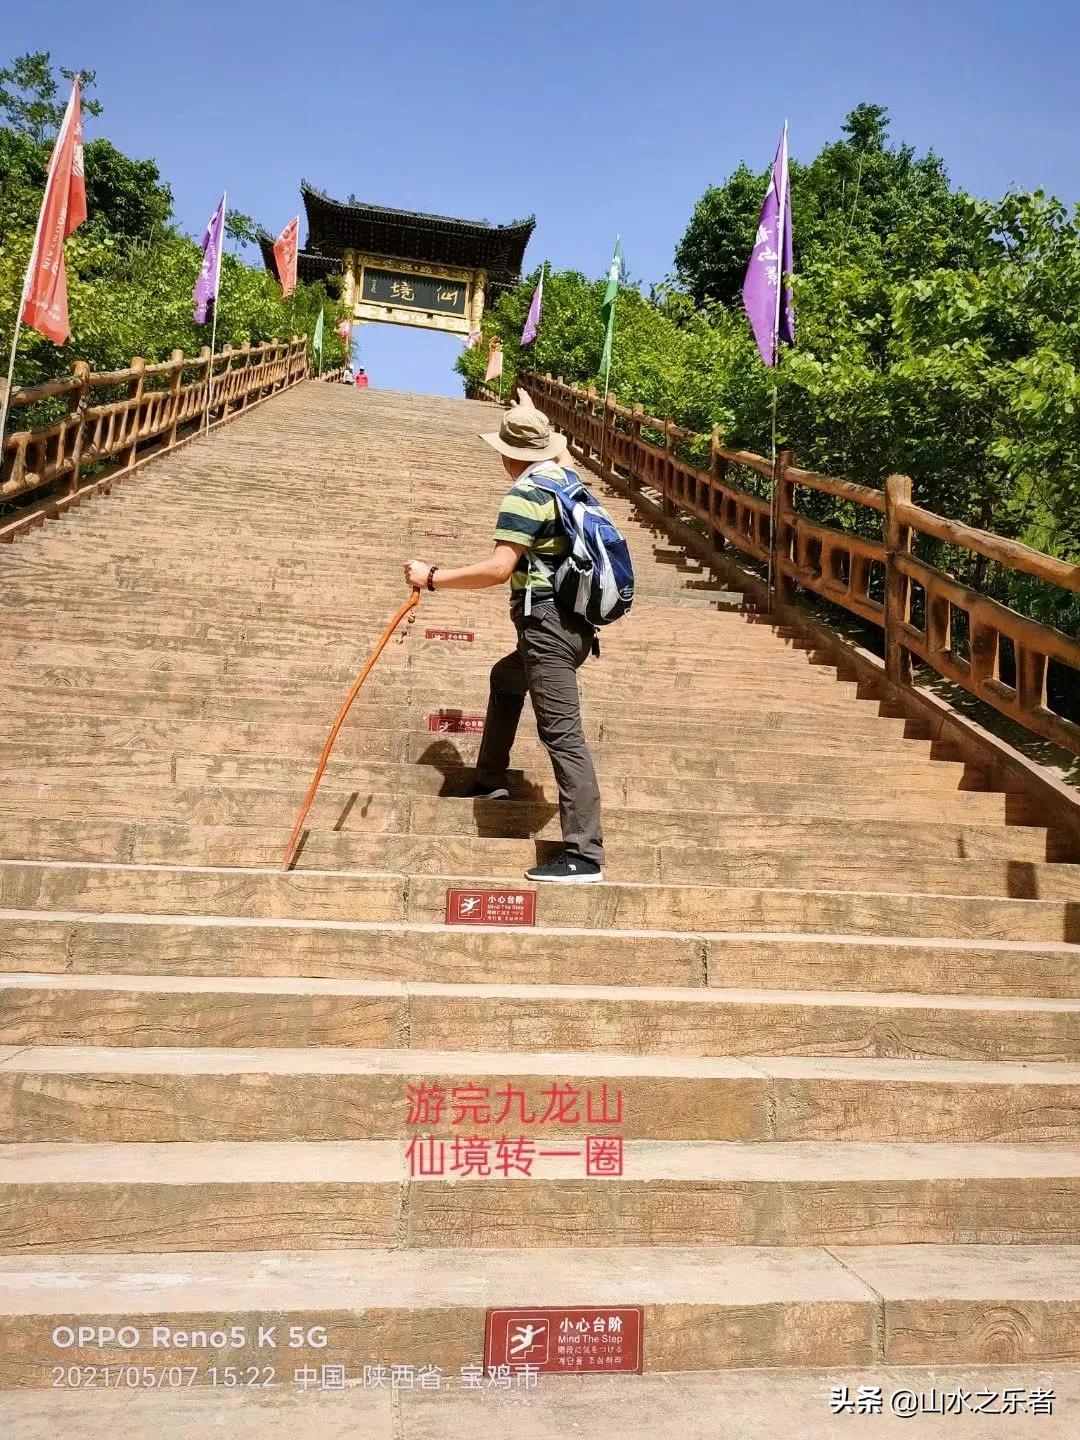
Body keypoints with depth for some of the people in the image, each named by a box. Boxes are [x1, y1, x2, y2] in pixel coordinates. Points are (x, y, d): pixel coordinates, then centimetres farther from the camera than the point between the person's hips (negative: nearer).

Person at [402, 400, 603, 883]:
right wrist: (537, 423, 55)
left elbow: (499, 568, -24)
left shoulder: (525, 494, -14)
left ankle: (584, 854, -16)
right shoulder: (566, 478, 13)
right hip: (573, 621, 10)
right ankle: (491, 779, 41)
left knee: (561, 733, -13)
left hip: (548, 626, -10)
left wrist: (432, 578, -17)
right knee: (505, 676, 32)